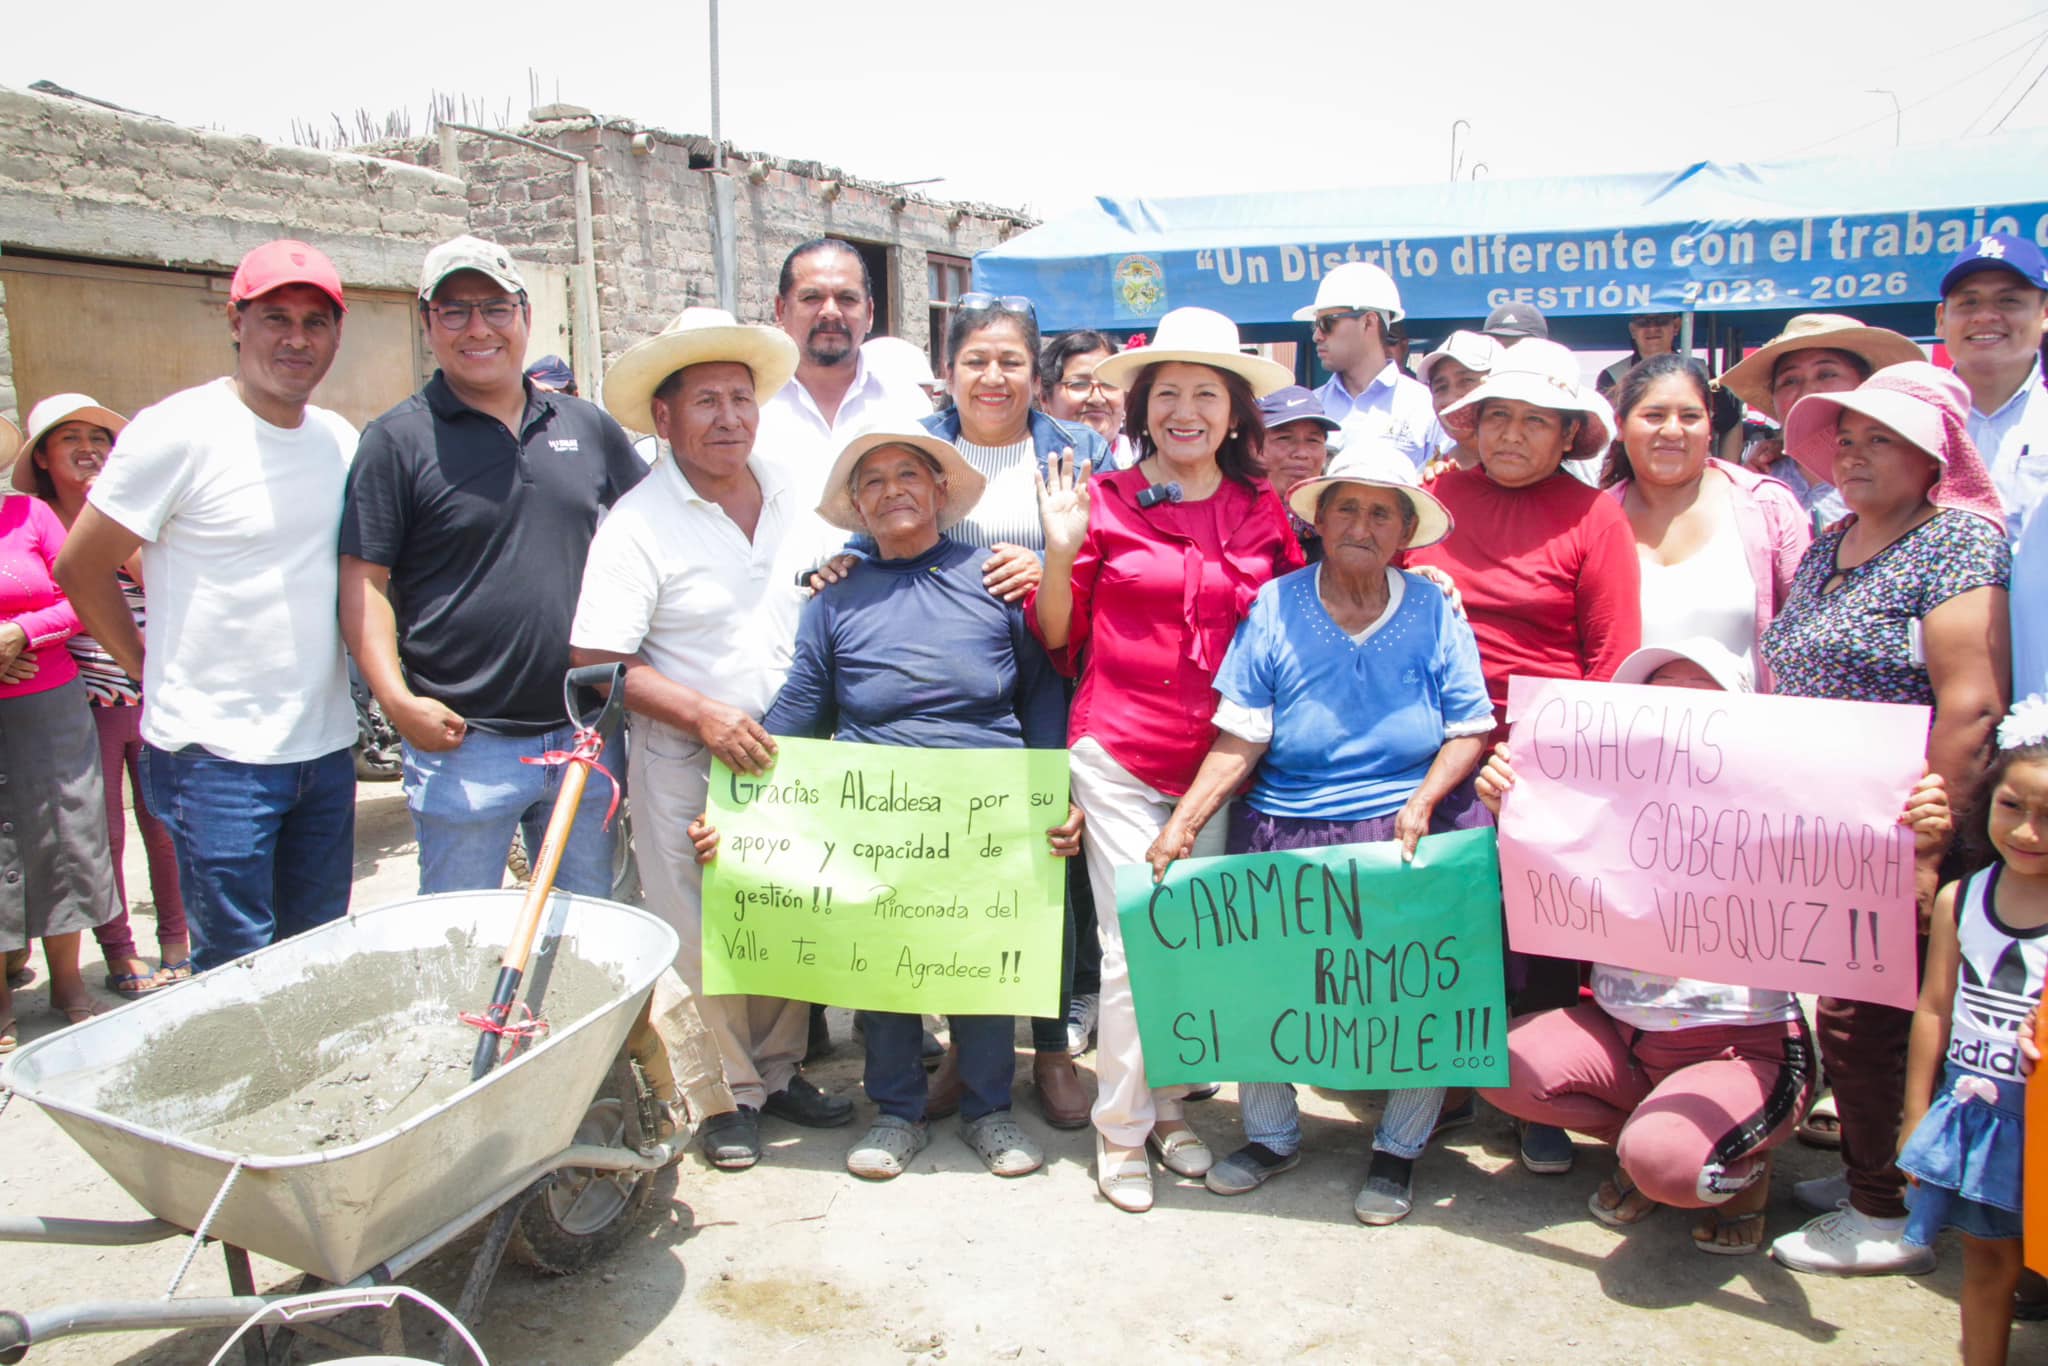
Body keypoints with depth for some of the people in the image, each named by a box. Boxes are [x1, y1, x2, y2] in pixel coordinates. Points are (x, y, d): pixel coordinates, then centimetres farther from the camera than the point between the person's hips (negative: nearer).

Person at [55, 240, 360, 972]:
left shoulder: (341, 440, 9)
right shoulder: (178, 432, -10)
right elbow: (80, 567, -3)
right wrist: (153, 668, 3)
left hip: (325, 747, 6)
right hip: (216, 754, -6)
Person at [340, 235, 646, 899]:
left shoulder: (588, 427, 9)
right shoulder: (397, 439, -2)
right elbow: (363, 581, -5)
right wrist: (396, 699, -16)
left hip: (583, 736, 4)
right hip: (464, 745, -3)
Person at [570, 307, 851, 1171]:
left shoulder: (792, 494, 6)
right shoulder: (639, 522, -10)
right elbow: (596, 661, -14)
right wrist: (701, 713, -21)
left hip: (792, 759, 5)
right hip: (686, 772, -4)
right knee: (702, 939, 4)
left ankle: (778, 1069, 32)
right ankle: (730, 1093, 22)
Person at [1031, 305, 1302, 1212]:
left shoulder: (1263, 513, 6)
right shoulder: (1105, 500, -1)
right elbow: (1059, 638, 1)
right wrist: (1060, 554, -14)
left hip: (1218, 756, 3)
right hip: (1119, 753, -3)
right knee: (1136, 943, -2)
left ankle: (1168, 1104, 30)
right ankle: (1120, 1129, 15)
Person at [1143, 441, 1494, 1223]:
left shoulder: (1434, 611, 1)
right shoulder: (1274, 608, -1)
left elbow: (1470, 730, 2)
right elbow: (1239, 741, -5)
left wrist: (1423, 802, -14)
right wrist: (1183, 822, -15)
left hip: (1415, 836, 0)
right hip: (1287, 839, 0)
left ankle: (1400, 1149, 26)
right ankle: (1272, 1136, 25)